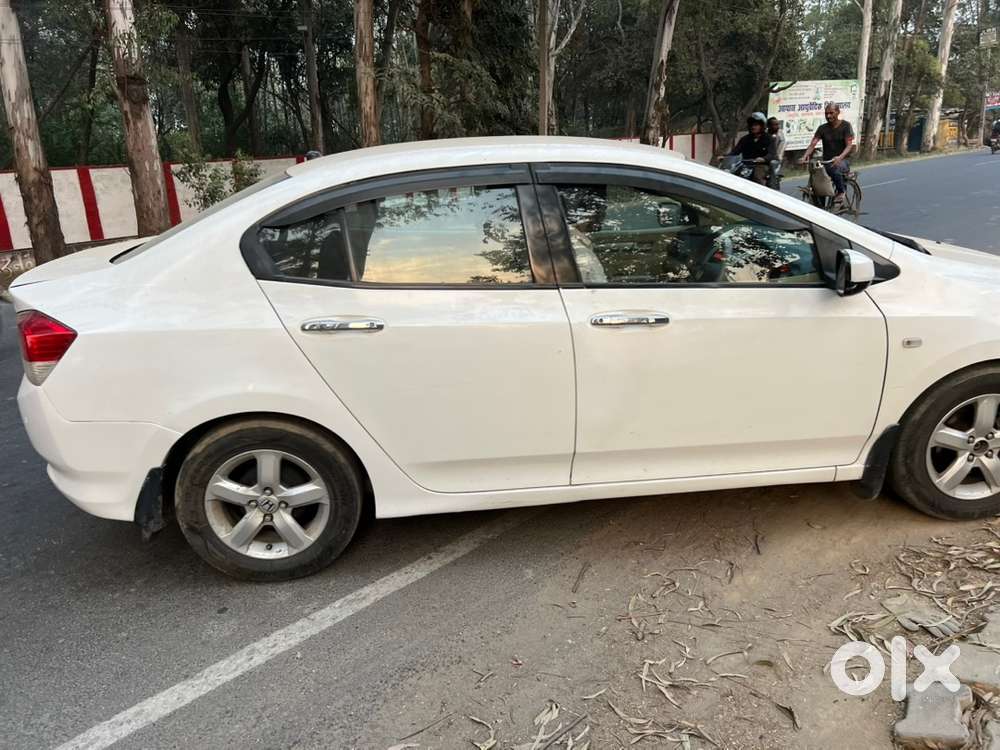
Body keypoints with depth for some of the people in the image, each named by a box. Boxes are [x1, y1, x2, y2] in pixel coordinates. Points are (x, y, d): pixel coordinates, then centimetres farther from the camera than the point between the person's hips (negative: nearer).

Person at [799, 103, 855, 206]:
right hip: (826, 162, 3)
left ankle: (841, 191, -9)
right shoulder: (822, 128, 7)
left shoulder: (845, 125, -2)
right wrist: (805, 157, -26)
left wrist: (840, 157, -32)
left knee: (836, 170, -38)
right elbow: (812, 144, -5)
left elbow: (849, 145, -11)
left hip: (842, 160, -3)